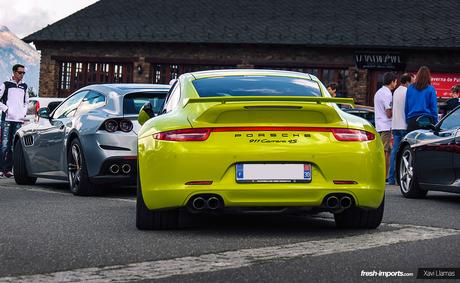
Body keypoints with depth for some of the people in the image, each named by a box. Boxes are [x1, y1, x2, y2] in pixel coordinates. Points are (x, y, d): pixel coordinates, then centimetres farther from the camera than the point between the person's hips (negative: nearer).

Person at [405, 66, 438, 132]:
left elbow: (406, 106, 11)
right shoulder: (430, 89, -1)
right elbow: (434, 107, 1)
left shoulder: (410, 88, 7)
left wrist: (407, 119, 18)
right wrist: (435, 122, 7)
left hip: (412, 120, 3)